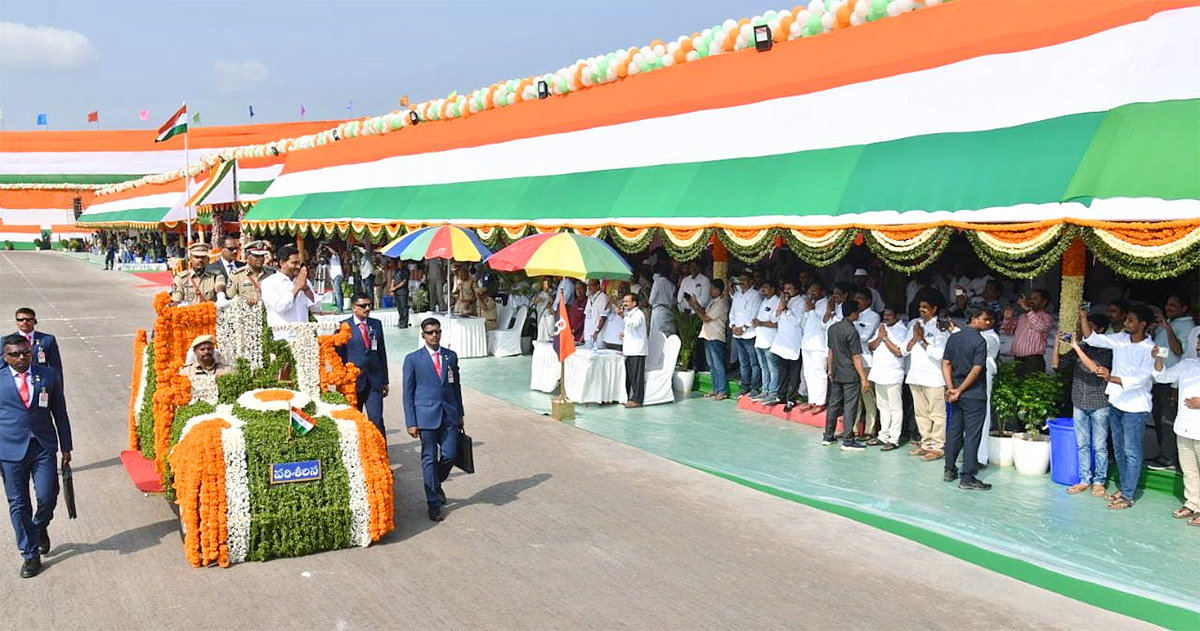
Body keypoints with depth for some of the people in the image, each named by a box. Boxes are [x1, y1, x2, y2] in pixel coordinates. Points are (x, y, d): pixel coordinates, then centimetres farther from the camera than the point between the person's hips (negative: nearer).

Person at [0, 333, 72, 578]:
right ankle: (30, 555, 16)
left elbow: (60, 413, 9)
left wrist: (65, 447, 9)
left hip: (44, 447, 0)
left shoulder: (49, 376, 5)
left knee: (47, 497, -6)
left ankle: (40, 528, 28)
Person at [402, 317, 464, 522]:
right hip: (426, 415, -3)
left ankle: (436, 484, 31)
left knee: (449, 455, 0)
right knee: (429, 458, 3)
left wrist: (460, 414, 14)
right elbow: (408, 393, -1)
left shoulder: (451, 356, 8)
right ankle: (434, 503, 14)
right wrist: (411, 422, -6)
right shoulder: (413, 359, -2)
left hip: (449, 415, 3)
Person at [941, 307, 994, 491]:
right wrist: (960, 391, -13)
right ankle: (967, 478, -1)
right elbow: (976, 370, -20)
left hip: (957, 395, 7)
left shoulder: (953, 337, 6)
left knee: (954, 431, 16)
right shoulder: (979, 341, -15)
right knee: (972, 435, -2)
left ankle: (950, 470, 25)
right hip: (974, 396, -7)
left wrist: (951, 388, -2)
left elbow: (945, 363, 4)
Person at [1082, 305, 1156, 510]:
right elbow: (1092, 339, 5)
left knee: (1132, 452, 0)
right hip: (1116, 403, 7)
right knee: (1119, 449, 16)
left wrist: (1112, 378, -37)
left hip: (1135, 407, -7)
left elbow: (1141, 379, -24)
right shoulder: (1120, 338, 2)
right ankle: (1125, 487, 28)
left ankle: (1128, 495, 5)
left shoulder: (1150, 350, -17)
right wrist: (1083, 317, -7)